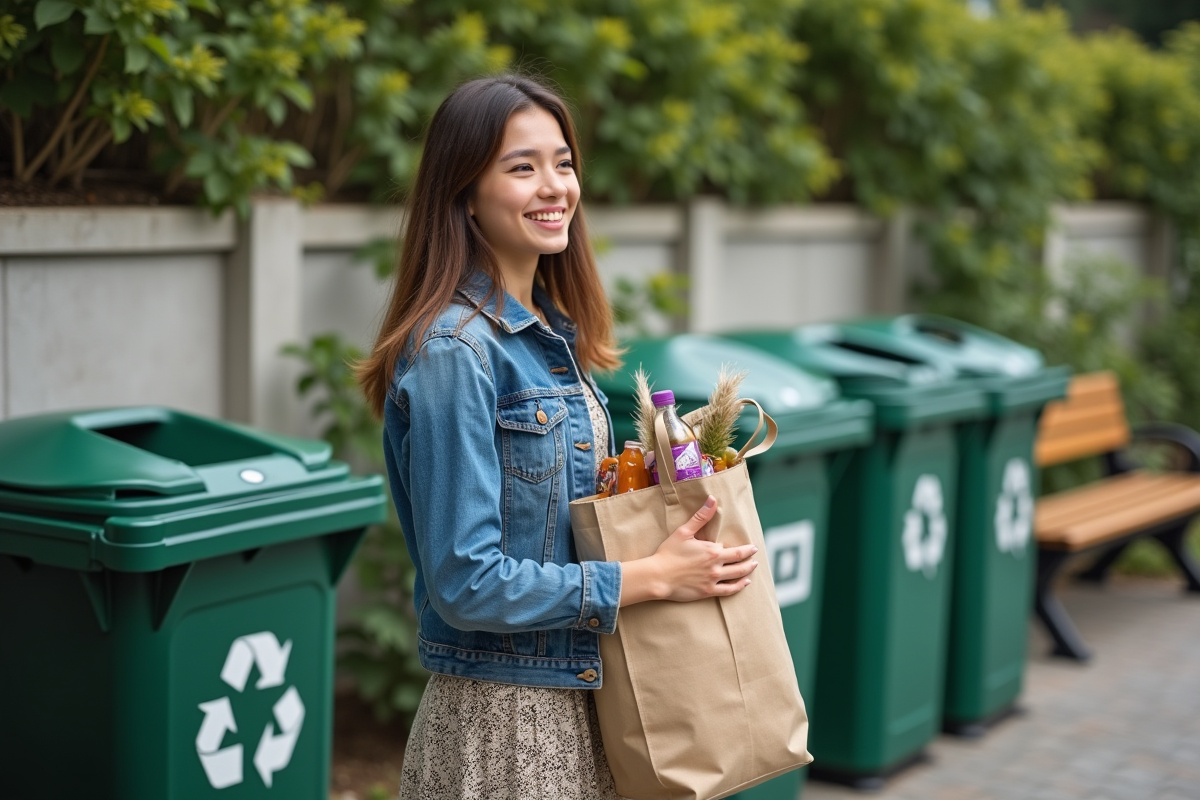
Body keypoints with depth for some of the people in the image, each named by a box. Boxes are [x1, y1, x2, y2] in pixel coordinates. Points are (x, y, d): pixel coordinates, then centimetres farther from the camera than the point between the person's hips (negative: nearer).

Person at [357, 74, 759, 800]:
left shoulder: (552, 332, 8)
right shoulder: (454, 352, -18)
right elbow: (465, 582, -21)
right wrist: (652, 577, -17)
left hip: (580, 700, 8)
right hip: (500, 719, -8)